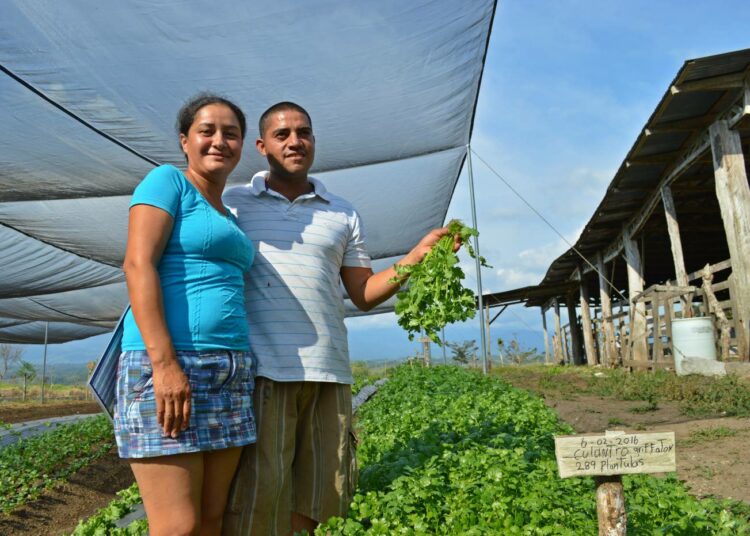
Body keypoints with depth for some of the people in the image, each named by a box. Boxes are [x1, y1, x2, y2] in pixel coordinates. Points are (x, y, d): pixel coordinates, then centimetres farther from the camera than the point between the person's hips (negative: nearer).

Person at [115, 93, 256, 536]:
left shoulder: (229, 218, 21)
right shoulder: (167, 181, 1)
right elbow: (138, 266, -12)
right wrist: (165, 364, -22)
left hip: (230, 371, 8)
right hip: (167, 364, -7)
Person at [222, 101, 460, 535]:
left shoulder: (343, 214, 17)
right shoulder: (232, 203, 9)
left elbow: (364, 295, 14)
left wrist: (418, 256, 1)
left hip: (328, 371, 3)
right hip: (259, 369, -3)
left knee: (318, 499, 9)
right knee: (257, 496, -6)